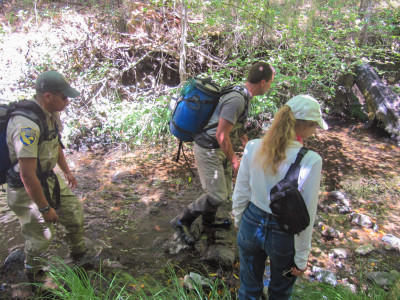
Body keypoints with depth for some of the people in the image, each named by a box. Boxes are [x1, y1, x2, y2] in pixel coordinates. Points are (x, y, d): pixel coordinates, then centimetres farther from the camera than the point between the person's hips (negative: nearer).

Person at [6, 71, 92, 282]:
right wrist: (45, 208, -22)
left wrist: (66, 171, 25)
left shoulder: (51, 114, -3)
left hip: (48, 178, 9)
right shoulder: (27, 126, -33)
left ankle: (79, 252, 43)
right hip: (26, 189, -9)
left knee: (73, 211, 18)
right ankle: (33, 272, 37)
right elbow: (27, 176, -31)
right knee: (41, 236, 5)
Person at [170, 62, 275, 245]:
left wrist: (246, 142, 28)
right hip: (208, 149, -10)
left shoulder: (243, 95, 7)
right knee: (217, 195, -8)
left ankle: (209, 220, 42)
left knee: (225, 189, 19)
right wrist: (233, 159, -14)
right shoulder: (237, 99, -26)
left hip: (219, 148, 10)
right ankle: (182, 221, 10)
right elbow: (221, 135, -26)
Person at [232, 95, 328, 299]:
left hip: (251, 225, 3)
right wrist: (302, 258, -3)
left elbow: (241, 193, -5)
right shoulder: (310, 161, -24)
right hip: (283, 236, -2)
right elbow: (305, 215, -17)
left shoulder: (253, 148, -16)